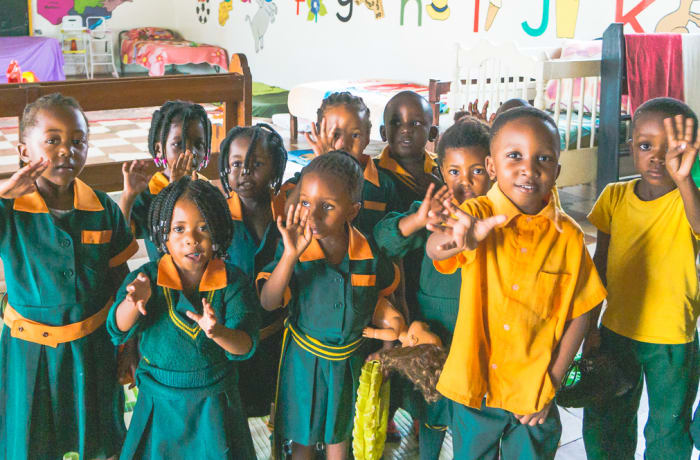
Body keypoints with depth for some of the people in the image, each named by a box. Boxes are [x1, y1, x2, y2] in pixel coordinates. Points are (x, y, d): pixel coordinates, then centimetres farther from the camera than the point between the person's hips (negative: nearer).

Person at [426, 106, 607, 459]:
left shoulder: (567, 235, -6)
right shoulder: (476, 214, -11)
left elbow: (579, 313, 0)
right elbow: (434, 250, -32)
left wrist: (551, 384, -3)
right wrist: (459, 240, -55)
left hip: (534, 396, 1)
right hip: (474, 387, -1)